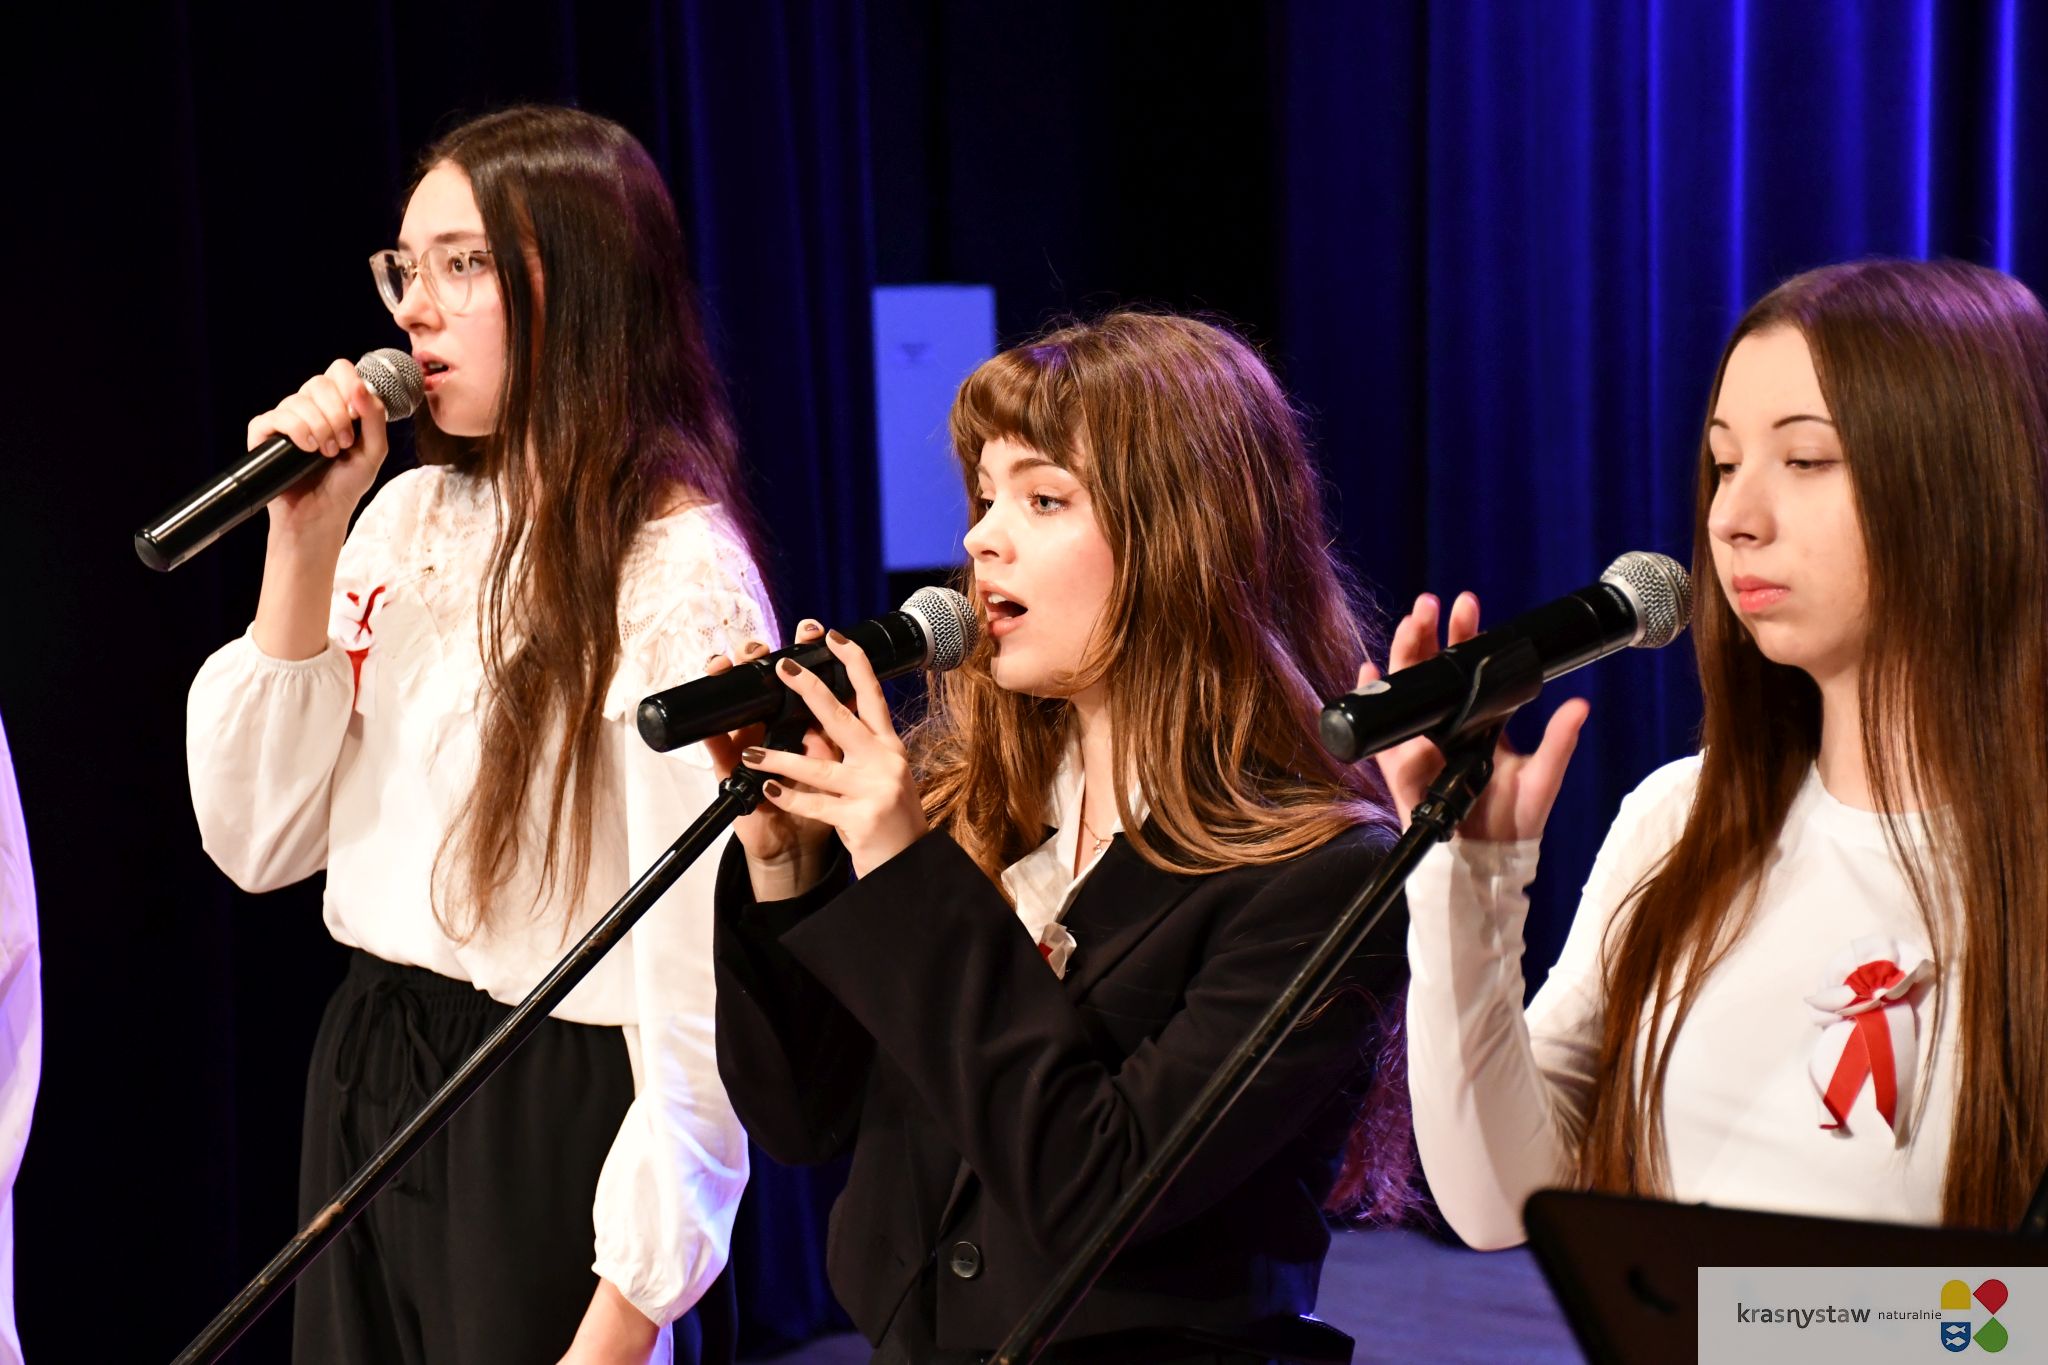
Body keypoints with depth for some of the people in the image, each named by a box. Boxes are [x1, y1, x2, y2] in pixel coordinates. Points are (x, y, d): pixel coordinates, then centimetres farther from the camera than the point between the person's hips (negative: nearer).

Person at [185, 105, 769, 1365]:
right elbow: (259, 839, 5)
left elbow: (702, 981, -19)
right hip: (364, 1084, 7)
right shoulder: (409, 521, 5)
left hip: (554, 1114, -7)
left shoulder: (676, 578, -16)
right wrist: (304, 544, -4)